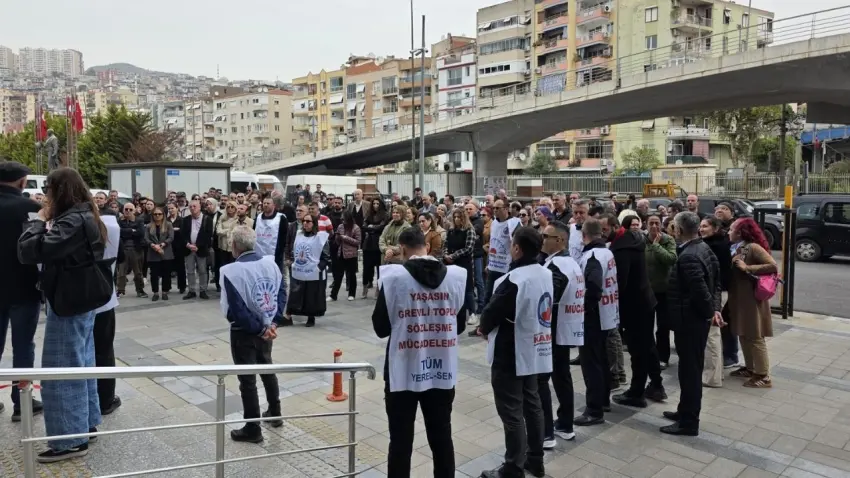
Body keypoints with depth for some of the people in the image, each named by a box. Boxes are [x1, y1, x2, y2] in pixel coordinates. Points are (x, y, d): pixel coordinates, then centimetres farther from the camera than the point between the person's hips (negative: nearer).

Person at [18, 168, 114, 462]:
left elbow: (30, 251, -28)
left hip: (69, 302, -10)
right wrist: (48, 224, 3)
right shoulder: (86, 217, 9)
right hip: (83, 299, 10)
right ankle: (87, 421, 30)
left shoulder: (72, 221, -22)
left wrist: (39, 221, -14)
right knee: (81, 363, 18)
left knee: (61, 371, -2)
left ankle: (71, 439, 7)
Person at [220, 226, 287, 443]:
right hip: (267, 328, 6)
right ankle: (274, 413, 41)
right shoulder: (271, 263, -4)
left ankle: (252, 429, 22)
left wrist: (259, 329, -14)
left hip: (244, 332, -6)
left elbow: (235, 311, -23)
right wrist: (273, 323, -6)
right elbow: (282, 293, -4)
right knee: (267, 369, 26)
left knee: (247, 380, 9)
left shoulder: (231, 271, -21)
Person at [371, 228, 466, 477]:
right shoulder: (457, 276, -3)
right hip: (443, 371, 3)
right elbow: (460, 325, 8)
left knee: (401, 440, 10)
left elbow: (380, 327, -4)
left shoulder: (393, 276, -12)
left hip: (404, 371, -3)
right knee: (442, 436, 17)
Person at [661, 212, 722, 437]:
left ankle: (689, 422, 12)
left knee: (689, 370, 1)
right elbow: (715, 281, 12)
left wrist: (709, 312, -12)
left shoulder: (688, 257, -25)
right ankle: (686, 411, 33)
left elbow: (701, 290, -29)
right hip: (697, 318, 10)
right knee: (692, 368, 19)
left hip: (689, 320, -10)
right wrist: (714, 308, 8)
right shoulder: (703, 248, 7)